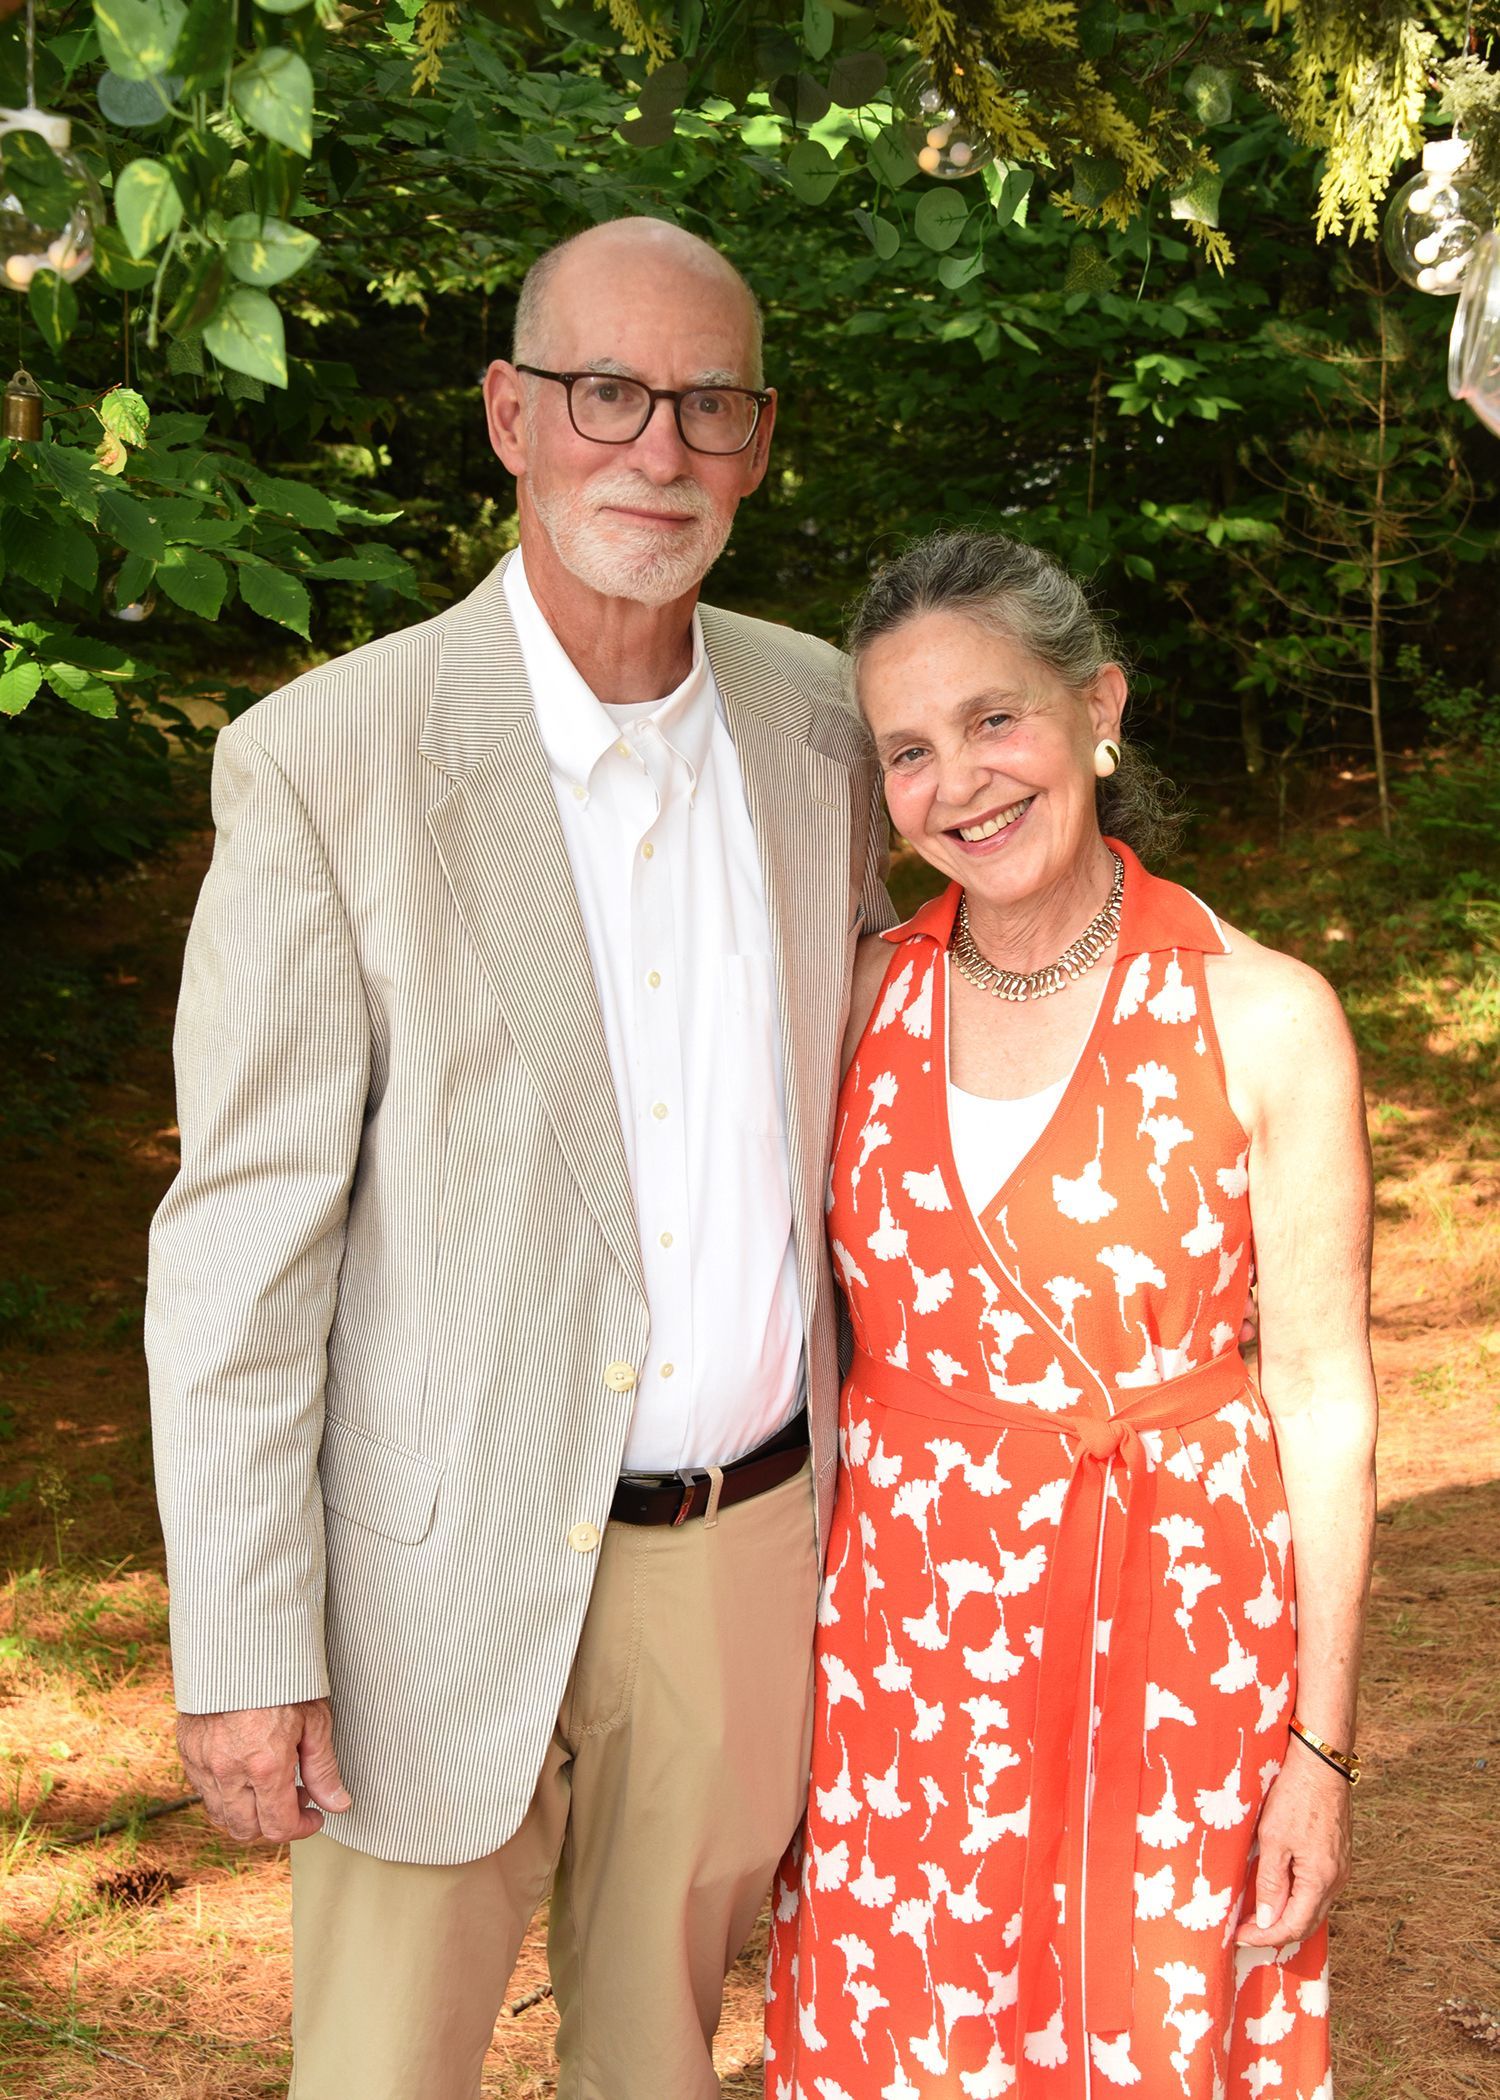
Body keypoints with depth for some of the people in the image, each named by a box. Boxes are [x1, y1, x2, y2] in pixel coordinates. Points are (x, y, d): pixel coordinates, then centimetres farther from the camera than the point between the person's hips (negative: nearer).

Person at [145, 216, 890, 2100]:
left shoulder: (814, 719, 2)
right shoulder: (329, 764, -15)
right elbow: (239, 1236, -13)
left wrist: (868, 1462, 14)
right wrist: (243, 1654, -13)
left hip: (751, 1535, 4)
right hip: (457, 1567, -4)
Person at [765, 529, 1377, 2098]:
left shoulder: (1265, 1018, -10)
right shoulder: (865, 997, 0)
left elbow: (1324, 1397, -6)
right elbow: (819, 1326, 8)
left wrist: (1322, 1747, -6)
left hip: (1168, 1638, -3)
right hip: (902, 1631, 3)